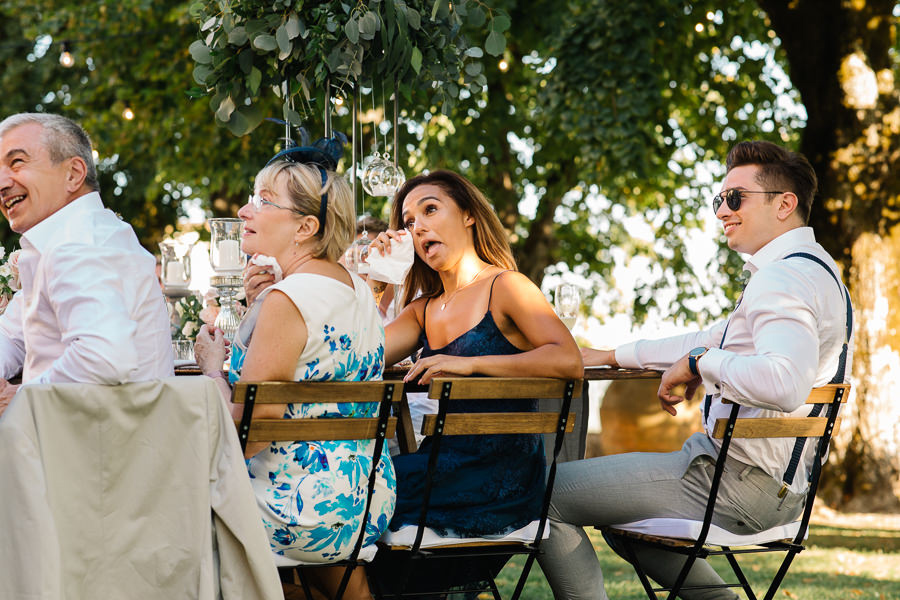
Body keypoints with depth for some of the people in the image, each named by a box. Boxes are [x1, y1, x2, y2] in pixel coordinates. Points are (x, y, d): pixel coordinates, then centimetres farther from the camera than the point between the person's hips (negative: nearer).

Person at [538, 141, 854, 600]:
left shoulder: (784, 277, -18)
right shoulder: (810, 270, 16)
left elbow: (783, 384, -37)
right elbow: (716, 341, 28)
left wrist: (699, 364, -21)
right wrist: (613, 355, 27)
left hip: (739, 484, -11)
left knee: (542, 494, -7)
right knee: (618, 513, 32)